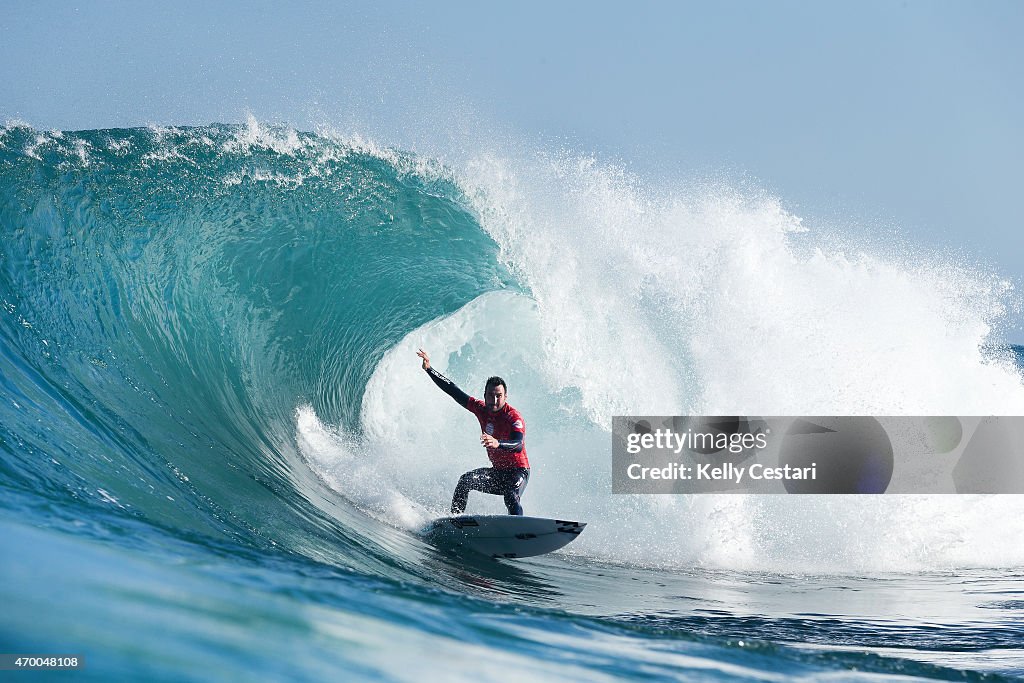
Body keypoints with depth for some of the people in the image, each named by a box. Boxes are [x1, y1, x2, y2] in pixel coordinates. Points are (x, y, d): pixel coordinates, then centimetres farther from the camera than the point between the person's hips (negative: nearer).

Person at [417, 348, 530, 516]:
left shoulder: (514, 417, -22)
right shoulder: (481, 409, -2)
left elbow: (519, 446, -38)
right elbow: (453, 391, 2)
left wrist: (498, 443, -59)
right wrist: (429, 369, -1)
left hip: (518, 472, -7)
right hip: (497, 471, 7)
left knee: (511, 497, -33)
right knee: (466, 480, -14)